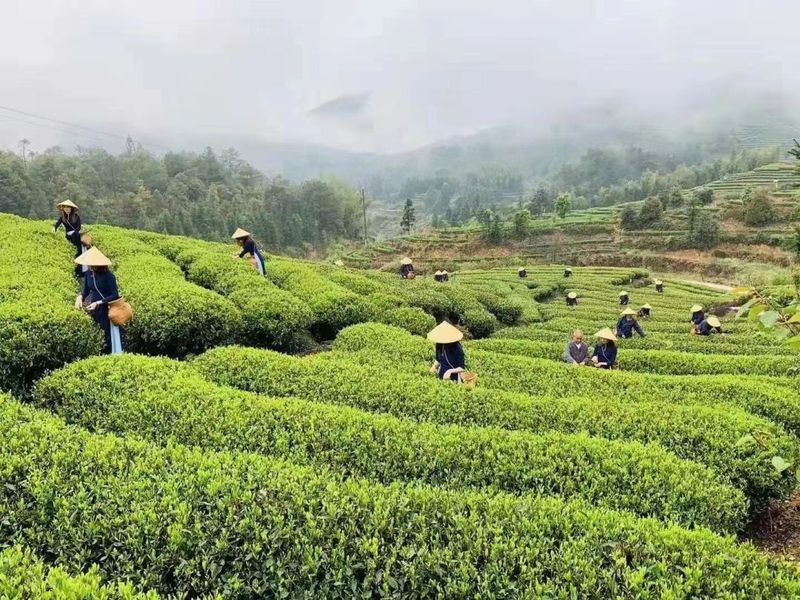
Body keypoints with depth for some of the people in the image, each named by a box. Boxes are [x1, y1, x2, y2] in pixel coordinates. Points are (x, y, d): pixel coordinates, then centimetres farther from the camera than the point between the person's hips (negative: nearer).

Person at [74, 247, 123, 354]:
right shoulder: (88, 273, -1)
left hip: (108, 310, -6)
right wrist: (80, 297, -11)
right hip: (95, 310, 7)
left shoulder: (108, 275, -19)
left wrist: (98, 303, -25)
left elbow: (115, 295, -18)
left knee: (113, 337, 2)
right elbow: (86, 290, 11)